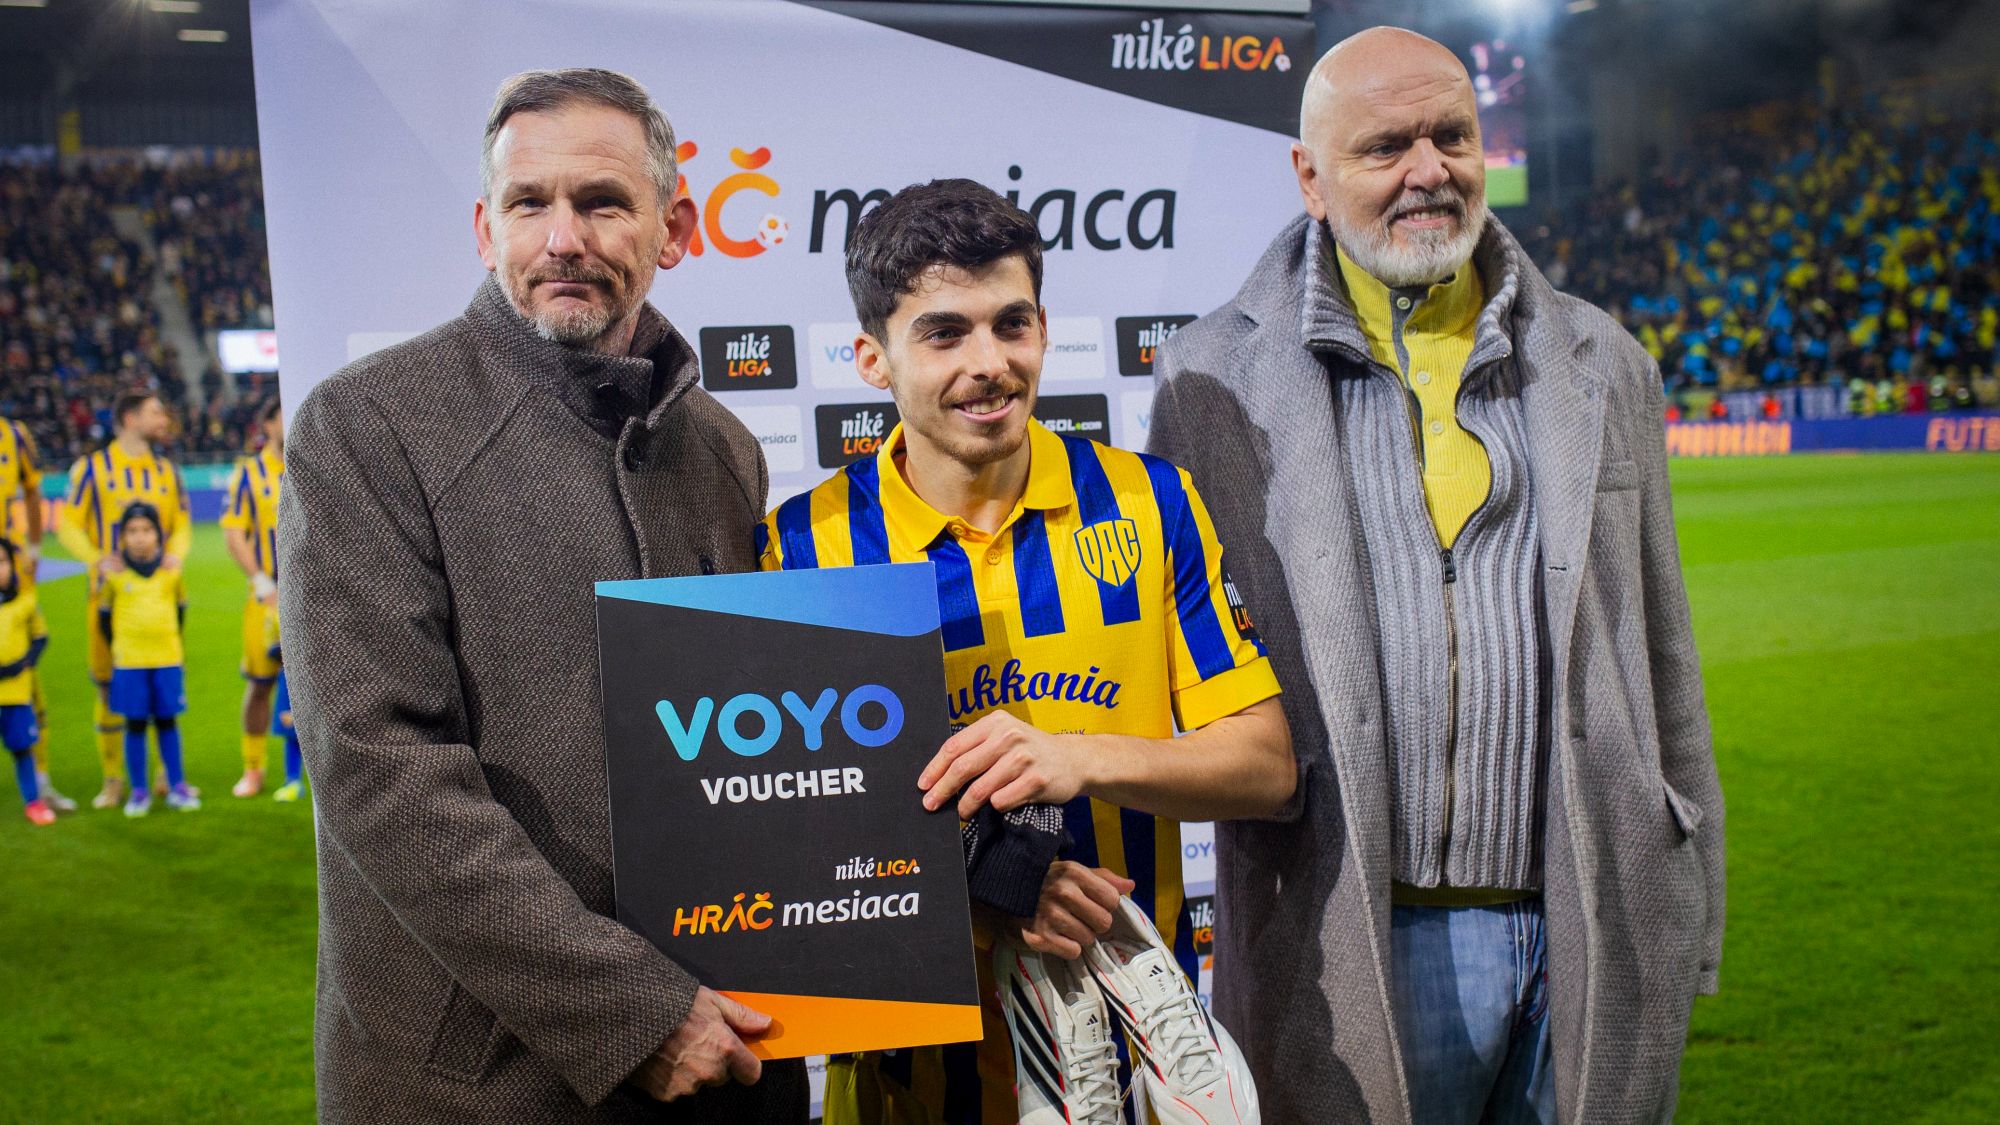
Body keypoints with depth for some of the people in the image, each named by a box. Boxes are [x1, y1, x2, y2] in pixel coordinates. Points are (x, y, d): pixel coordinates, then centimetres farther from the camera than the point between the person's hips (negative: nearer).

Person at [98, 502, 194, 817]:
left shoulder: (171, 571, 0)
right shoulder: (115, 573, -3)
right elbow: (104, 616, 7)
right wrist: (117, 649, 6)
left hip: (168, 660, 1)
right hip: (129, 662, -1)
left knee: (167, 721, 8)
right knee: (135, 724, 4)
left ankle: (177, 787, 16)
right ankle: (138, 792, 12)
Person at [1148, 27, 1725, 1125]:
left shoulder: (1602, 365, 11)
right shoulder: (1217, 379, 1)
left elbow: (1662, 656, 14)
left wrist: (1688, 916, 13)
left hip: (1594, 945, 3)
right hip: (1358, 950, -2)